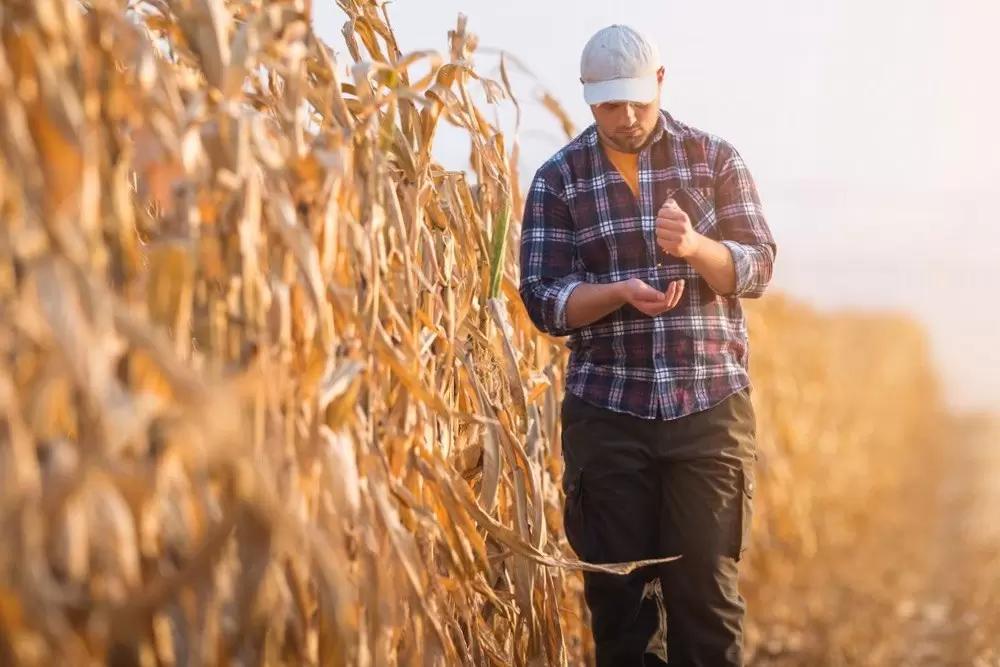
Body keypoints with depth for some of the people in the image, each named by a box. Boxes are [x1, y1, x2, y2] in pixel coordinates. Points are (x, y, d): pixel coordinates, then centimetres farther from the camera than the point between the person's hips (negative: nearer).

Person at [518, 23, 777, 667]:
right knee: (616, 591, 6)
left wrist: (694, 246, -20)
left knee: (709, 587, 1)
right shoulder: (558, 179, 4)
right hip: (606, 413, 0)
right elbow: (543, 301, -1)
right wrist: (621, 292, -20)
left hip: (711, 405, 0)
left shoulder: (715, 158, 5)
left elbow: (758, 269, 0)